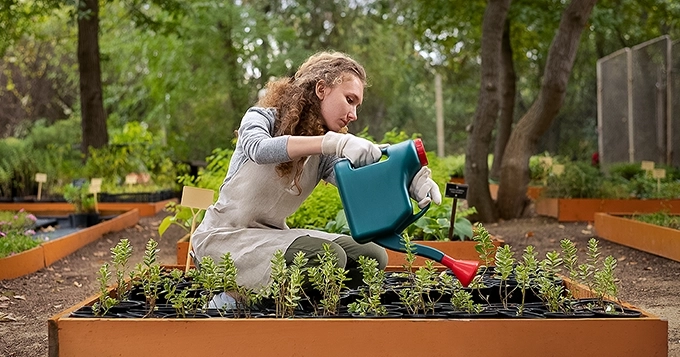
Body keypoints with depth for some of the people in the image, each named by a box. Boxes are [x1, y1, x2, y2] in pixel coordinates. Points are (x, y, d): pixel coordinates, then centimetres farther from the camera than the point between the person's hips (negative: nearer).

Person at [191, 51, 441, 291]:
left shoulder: (324, 154, 5)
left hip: (272, 235, 7)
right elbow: (260, 149, -34)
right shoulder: (263, 118, -9)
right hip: (224, 236, -7)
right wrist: (332, 142, -46)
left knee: (372, 255, -3)